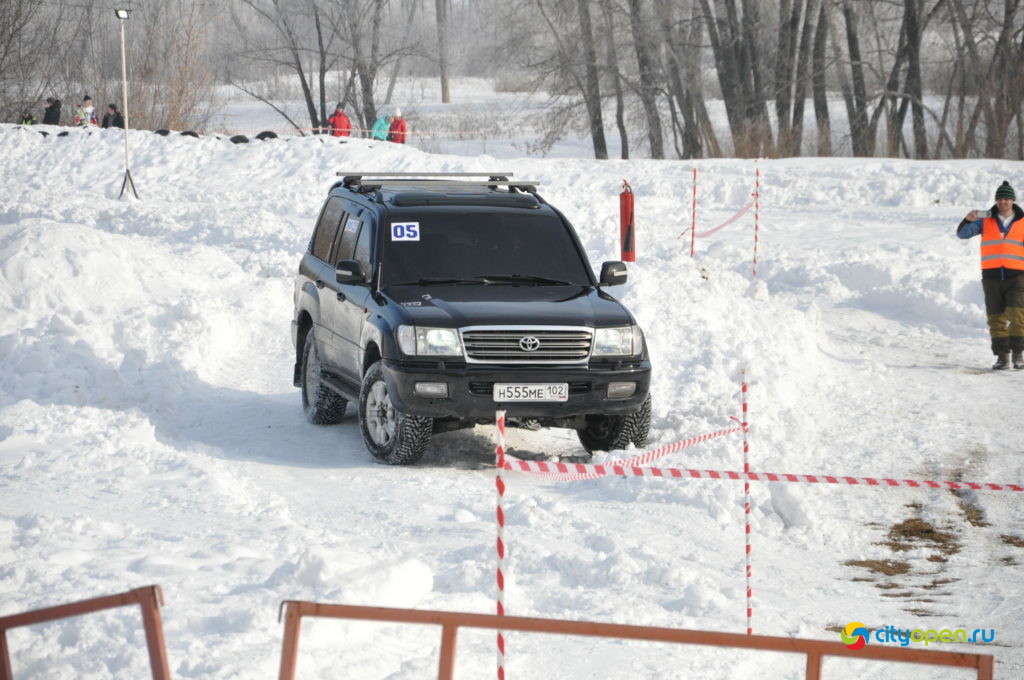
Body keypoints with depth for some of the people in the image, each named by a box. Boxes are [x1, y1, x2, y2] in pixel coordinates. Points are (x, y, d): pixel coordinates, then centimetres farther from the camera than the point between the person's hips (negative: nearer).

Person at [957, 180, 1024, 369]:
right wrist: (968, 221, -22)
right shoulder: (986, 221, 8)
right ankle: (1002, 356, 8)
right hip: (991, 277, 1)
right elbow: (963, 234, -1)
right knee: (996, 318, 2)